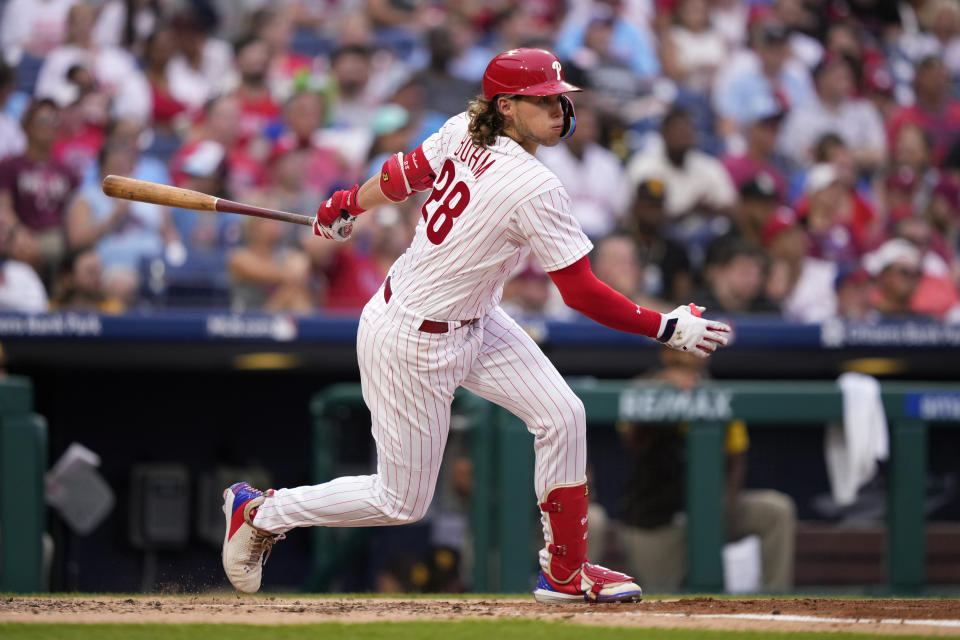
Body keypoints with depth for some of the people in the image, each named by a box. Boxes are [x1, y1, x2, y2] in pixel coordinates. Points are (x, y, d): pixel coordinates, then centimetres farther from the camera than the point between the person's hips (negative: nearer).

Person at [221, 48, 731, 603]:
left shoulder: (463, 132, -7)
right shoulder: (535, 188, -30)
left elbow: (405, 175, 11)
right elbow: (583, 294, -25)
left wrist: (348, 204, 30)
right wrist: (668, 329, -18)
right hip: (414, 344, -9)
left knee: (562, 415, 3)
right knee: (402, 503, 7)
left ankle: (566, 572, 14)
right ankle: (260, 511, 24)